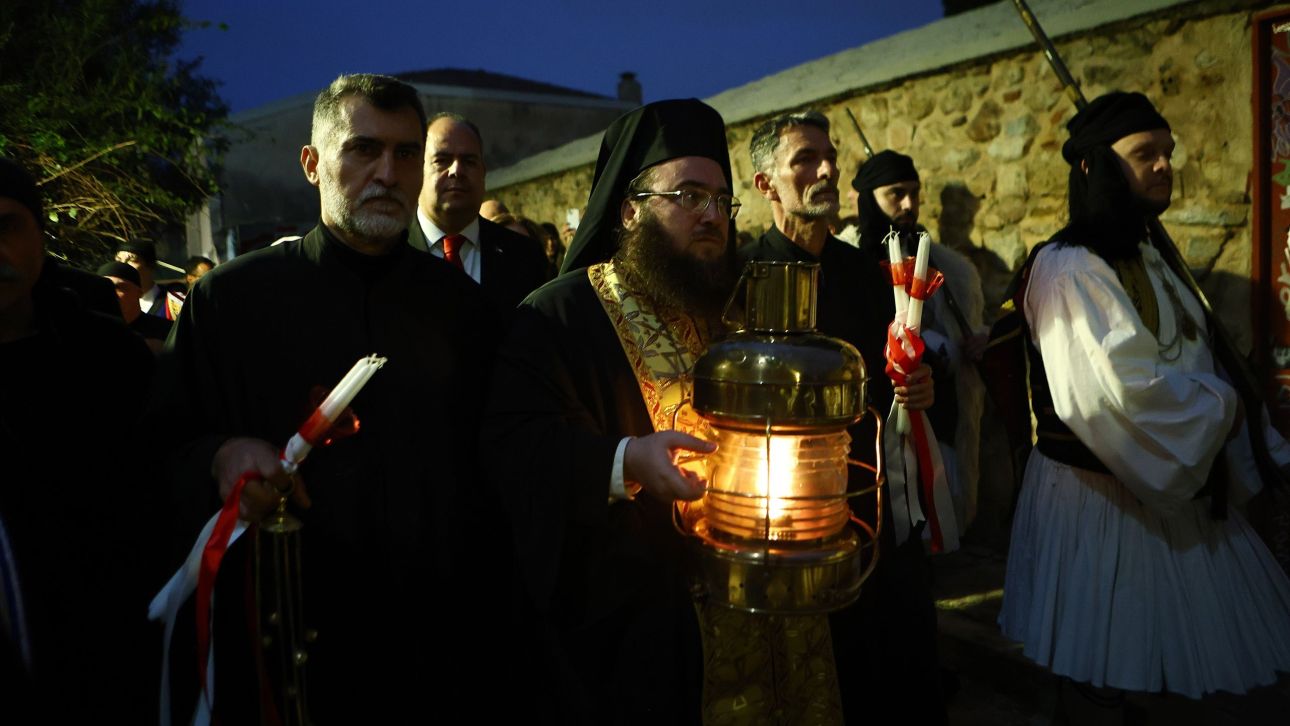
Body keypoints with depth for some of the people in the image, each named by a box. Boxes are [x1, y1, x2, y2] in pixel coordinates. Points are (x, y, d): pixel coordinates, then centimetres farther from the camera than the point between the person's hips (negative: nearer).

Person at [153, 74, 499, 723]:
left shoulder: (459, 301, 2)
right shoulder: (231, 296, -4)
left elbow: (485, 461, 7)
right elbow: (167, 445, 1)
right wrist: (220, 457, -20)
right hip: (281, 648, -1)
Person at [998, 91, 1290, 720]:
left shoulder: (1150, 258, 13)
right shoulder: (1068, 267, -17)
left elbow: (1200, 365, 13)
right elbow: (1122, 389, -25)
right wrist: (1222, 409, -11)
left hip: (1172, 484, 8)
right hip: (1099, 495, -8)